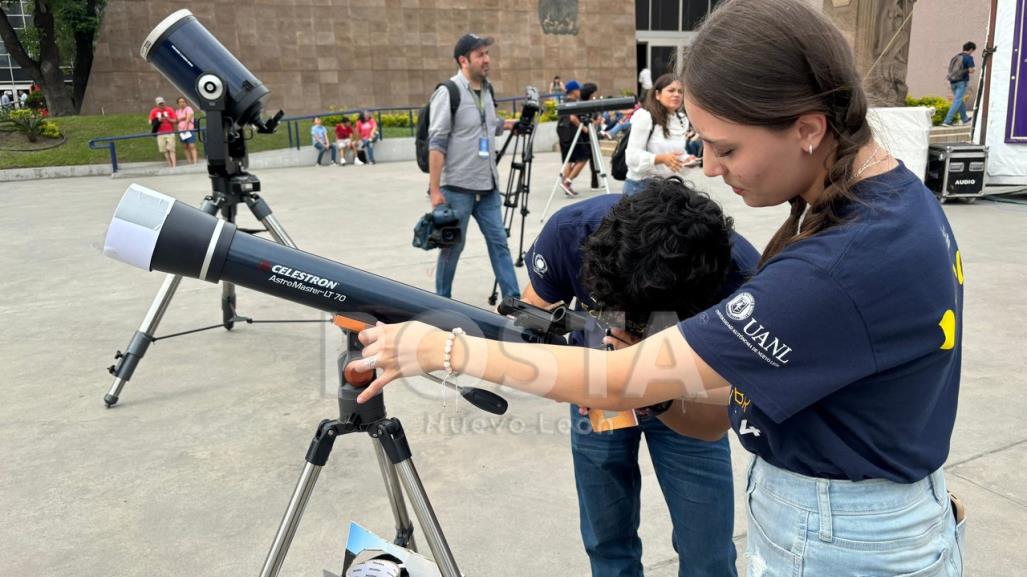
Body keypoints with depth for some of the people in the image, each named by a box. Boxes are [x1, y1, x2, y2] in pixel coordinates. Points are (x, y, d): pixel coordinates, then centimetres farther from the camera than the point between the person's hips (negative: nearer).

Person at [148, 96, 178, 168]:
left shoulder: (170, 110, 2)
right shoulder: (154, 111, 6)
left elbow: (174, 120, 1)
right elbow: (150, 122, 7)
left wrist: (167, 119, -17)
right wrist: (157, 121, -11)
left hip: (170, 133, -2)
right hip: (160, 134, 2)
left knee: (171, 149, -8)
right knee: (165, 150, 1)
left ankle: (174, 166, -13)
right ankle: (170, 165, 5)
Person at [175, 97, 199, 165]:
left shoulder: (188, 109, 0)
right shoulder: (177, 111, 18)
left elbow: (188, 119, -10)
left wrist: (185, 128, -17)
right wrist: (181, 118, -10)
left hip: (189, 130, -6)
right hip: (181, 131, 6)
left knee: (192, 146, -12)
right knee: (185, 147, 4)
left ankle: (195, 162, -18)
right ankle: (190, 162, 7)